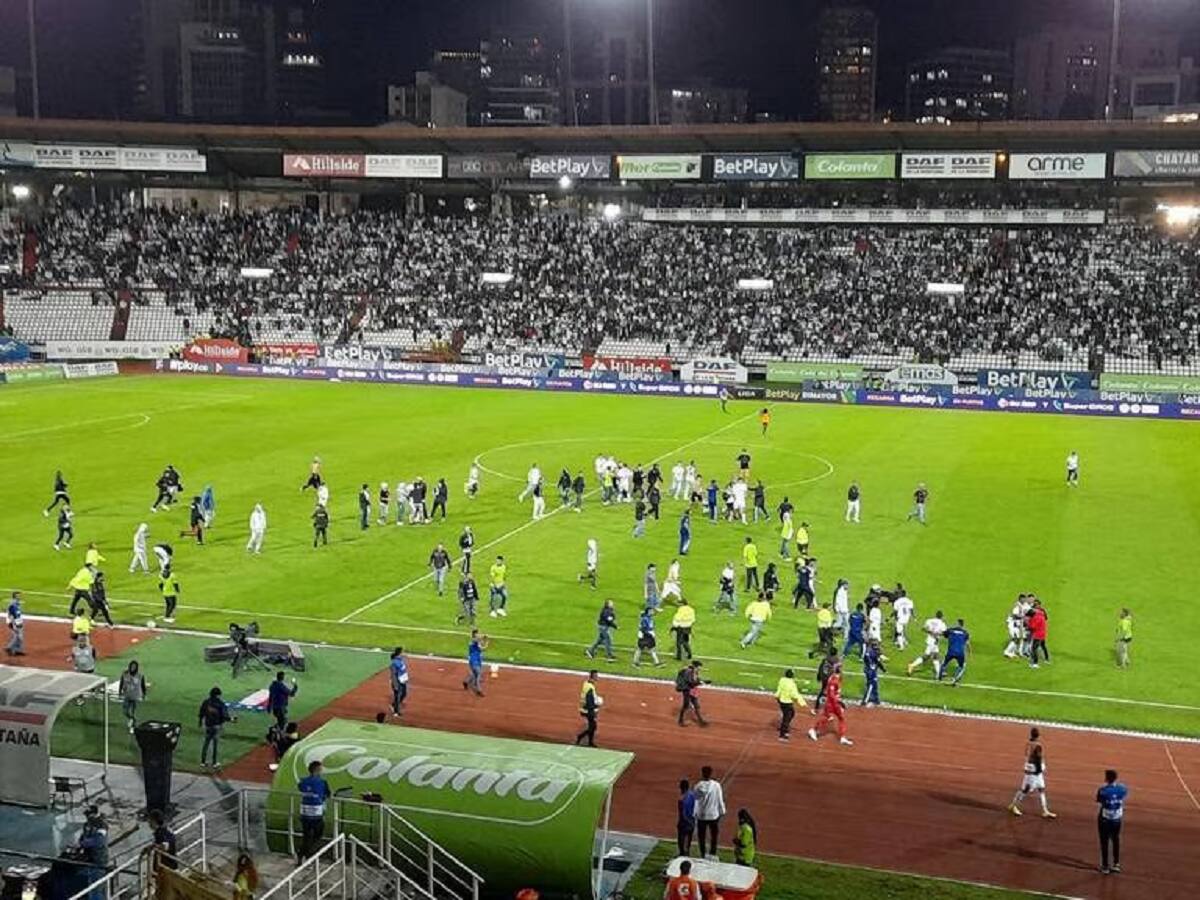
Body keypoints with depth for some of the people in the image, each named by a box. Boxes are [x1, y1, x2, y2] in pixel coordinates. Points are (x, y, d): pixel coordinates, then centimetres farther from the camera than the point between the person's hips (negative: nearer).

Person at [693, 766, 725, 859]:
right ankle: (712, 854, 19)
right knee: (714, 835, 16)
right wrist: (722, 812, 6)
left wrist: (695, 813, 4)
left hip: (701, 816, 0)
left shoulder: (698, 786, -13)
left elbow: (696, 801, -7)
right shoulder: (716, 785, -14)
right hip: (714, 814, 0)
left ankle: (703, 855, 18)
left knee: (702, 836, 13)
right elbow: (720, 800, -7)